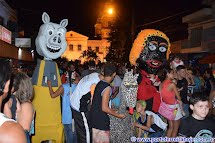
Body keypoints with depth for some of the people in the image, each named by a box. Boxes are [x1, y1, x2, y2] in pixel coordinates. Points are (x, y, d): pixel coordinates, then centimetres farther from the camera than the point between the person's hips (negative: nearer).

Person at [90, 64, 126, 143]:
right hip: (101, 121, -8)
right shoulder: (107, 88, -19)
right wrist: (118, 115, -10)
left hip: (94, 118, 8)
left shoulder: (99, 83, 6)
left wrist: (112, 111, 22)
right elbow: (104, 108, -21)